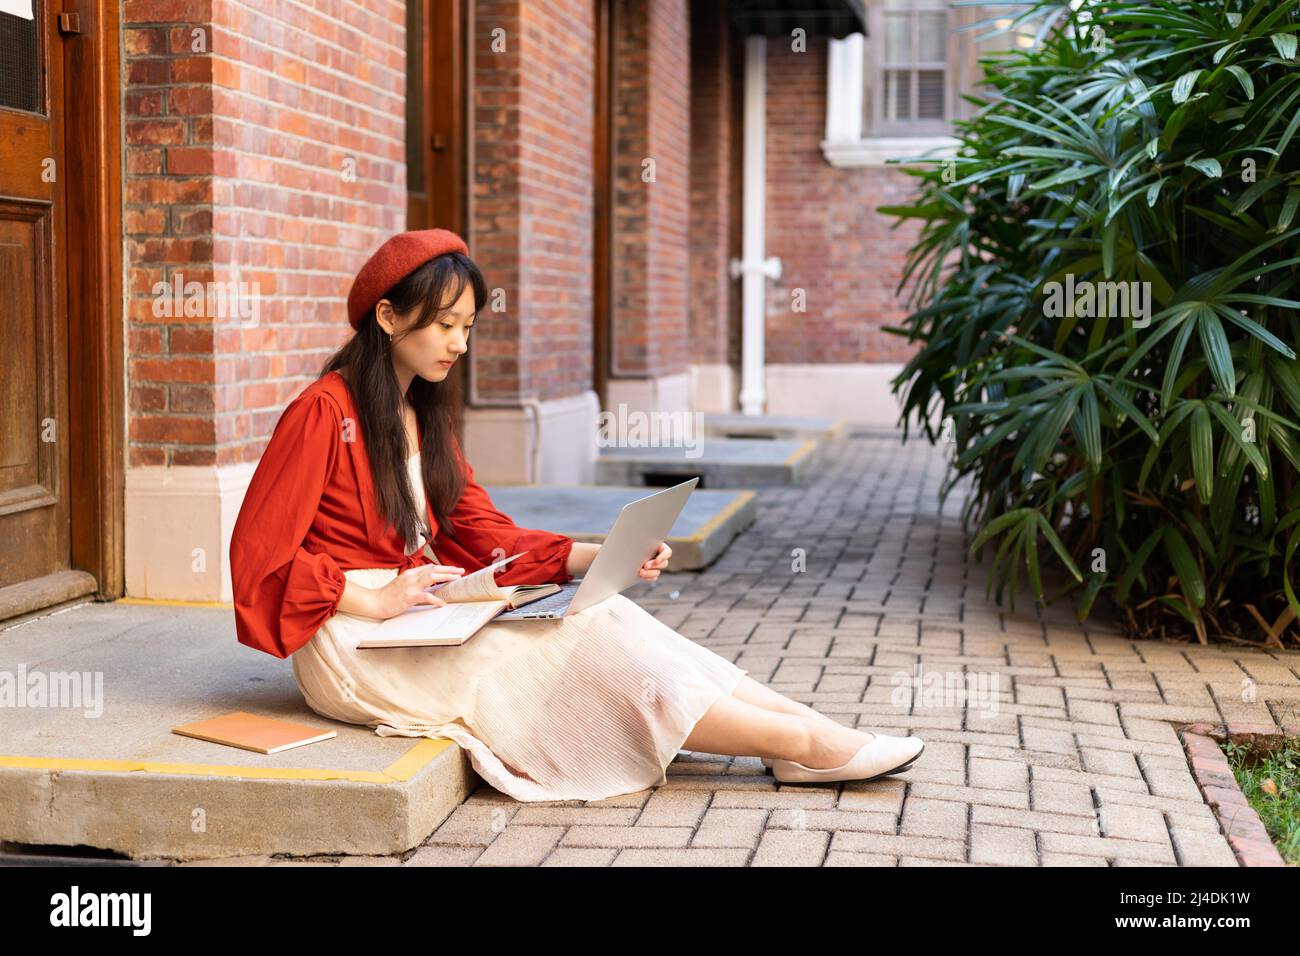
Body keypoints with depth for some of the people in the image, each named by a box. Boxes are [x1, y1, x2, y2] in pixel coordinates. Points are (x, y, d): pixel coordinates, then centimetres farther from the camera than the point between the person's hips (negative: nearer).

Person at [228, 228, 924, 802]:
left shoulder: (424, 414, 13)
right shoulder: (324, 412, -12)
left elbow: (483, 533, 8)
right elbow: (259, 553, -14)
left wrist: (598, 556, -4)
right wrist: (372, 599, -23)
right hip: (349, 633, -7)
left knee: (596, 616, -15)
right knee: (575, 639, -20)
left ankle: (794, 722, -21)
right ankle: (801, 742, -20)